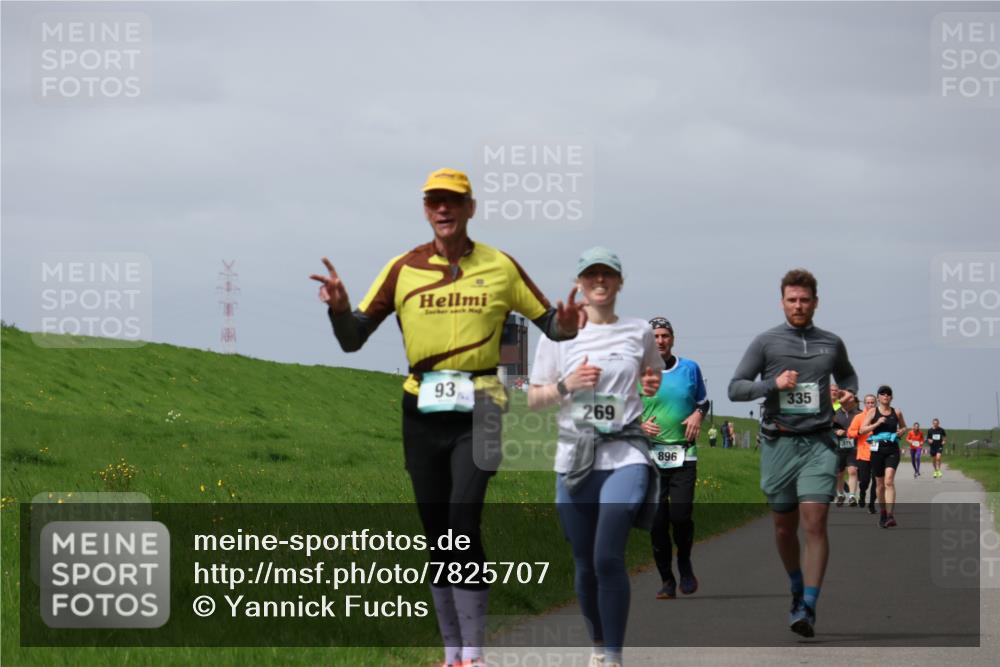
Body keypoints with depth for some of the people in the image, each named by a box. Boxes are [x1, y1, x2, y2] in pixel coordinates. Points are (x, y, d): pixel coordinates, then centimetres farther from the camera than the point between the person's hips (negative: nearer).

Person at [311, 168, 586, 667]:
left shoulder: (501, 268, 5)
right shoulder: (403, 269, 5)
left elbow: (550, 324, 10)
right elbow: (352, 340, 4)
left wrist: (567, 324, -14)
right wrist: (338, 308, -18)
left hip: (478, 407, -2)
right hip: (422, 410, 2)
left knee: (463, 524, -16)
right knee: (436, 533, 6)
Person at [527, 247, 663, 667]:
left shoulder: (639, 333, 7)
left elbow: (653, 375, 26)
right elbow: (533, 399, 8)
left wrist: (653, 386, 3)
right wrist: (567, 385, -10)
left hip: (625, 454, -2)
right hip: (575, 458, 2)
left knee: (608, 557, -18)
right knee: (585, 564, 7)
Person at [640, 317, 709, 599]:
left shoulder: (690, 368, 9)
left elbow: (703, 401, 22)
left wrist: (698, 414, 0)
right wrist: (640, 425, -11)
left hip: (684, 456, 0)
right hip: (650, 456, 0)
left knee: (680, 515, -14)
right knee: (657, 521, -2)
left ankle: (684, 563, 14)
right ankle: (667, 581, 11)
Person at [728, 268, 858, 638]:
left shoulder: (832, 343, 10)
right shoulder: (765, 342, 3)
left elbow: (846, 373, 30)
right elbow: (735, 388, 1)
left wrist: (849, 392, 8)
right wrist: (773, 385, -15)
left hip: (818, 444, 0)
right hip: (778, 443, 0)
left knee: (815, 523, -14)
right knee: (785, 527, 9)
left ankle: (808, 608, -17)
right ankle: (798, 590, 33)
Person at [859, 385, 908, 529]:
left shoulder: (897, 413, 8)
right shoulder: (872, 412, 4)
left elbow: (904, 427, 25)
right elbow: (862, 430, -2)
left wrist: (901, 431, 2)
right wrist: (877, 424, -14)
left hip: (892, 450, -1)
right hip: (877, 449, 1)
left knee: (889, 480, -19)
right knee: (880, 484, 10)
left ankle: (890, 515, -27)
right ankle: (882, 513, 29)